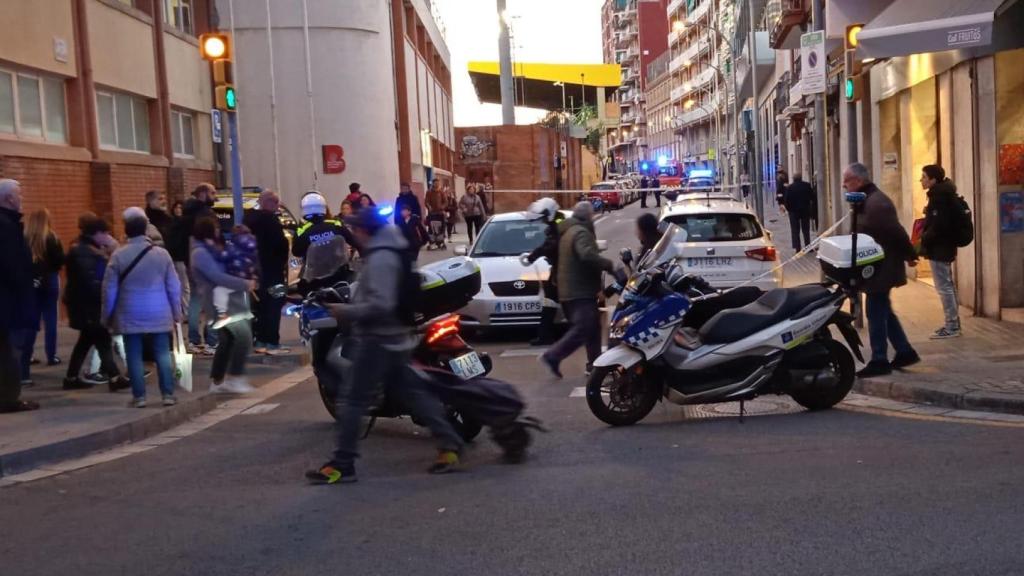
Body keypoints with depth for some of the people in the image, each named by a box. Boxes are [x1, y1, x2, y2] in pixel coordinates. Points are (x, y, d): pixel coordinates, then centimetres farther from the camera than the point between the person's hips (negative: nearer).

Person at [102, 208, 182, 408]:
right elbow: (174, 286, 2)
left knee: (134, 356, 5)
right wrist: (177, 312, 13)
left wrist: (106, 317, 9)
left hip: (130, 315, -1)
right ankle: (168, 394, 5)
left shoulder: (118, 255, -6)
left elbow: (109, 289, -2)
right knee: (162, 354, 6)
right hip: (158, 314, 1)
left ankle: (139, 396, 6)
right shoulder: (161, 253, -2)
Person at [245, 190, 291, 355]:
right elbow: (281, 242, -21)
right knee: (274, 305, -5)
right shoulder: (270, 219, -16)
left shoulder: (250, 217, 11)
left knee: (261, 304, 14)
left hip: (256, 268, 9)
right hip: (272, 268, -9)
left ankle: (260, 341, 18)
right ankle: (272, 343, -7)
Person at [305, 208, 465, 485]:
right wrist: (352, 303, 18)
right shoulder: (393, 251, 13)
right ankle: (449, 445, 13)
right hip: (395, 337, 10)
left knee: (352, 400, -4)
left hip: (377, 339, -10)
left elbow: (380, 305, -27)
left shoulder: (380, 257, -18)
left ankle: (342, 465, 0)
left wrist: (346, 312, -17)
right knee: (410, 393, 13)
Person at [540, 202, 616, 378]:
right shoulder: (581, 232, -14)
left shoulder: (568, 231, 19)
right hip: (580, 291, -11)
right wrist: (609, 264, -24)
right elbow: (587, 255, -31)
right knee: (582, 330, -12)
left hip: (570, 289, 11)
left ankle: (594, 363, 17)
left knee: (593, 327, 15)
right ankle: (552, 356, -16)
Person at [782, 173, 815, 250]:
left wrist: (788, 208, 5)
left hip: (794, 211, -2)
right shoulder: (807, 186, -2)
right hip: (805, 210, 2)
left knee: (795, 230, 3)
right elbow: (812, 197, -2)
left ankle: (797, 248, -2)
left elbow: (786, 200, -10)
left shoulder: (789, 187, -8)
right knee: (806, 229, 13)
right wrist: (811, 206, 11)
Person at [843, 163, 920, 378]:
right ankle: (905, 351, 25)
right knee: (883, 311, 17)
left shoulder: (875, 203, -20)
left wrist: (909, 255, -13)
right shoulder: (867, 201, 13)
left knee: (876, 313, -3)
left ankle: (879, 361, 4)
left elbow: (896, 232, -22)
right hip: (878, 268, 10)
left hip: (881, 268, -10)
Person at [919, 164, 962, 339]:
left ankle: (952, 327, -2)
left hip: (939, 247, -11)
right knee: (948, 285, 15)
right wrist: (926, 233, 12)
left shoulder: (939, 197, -18)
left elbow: (938, 225, -25)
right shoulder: (944, 194, 13)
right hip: (945, 245, 11)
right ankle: (954, 323, 23)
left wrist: (924, 240, -15)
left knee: (943, 287, -6)